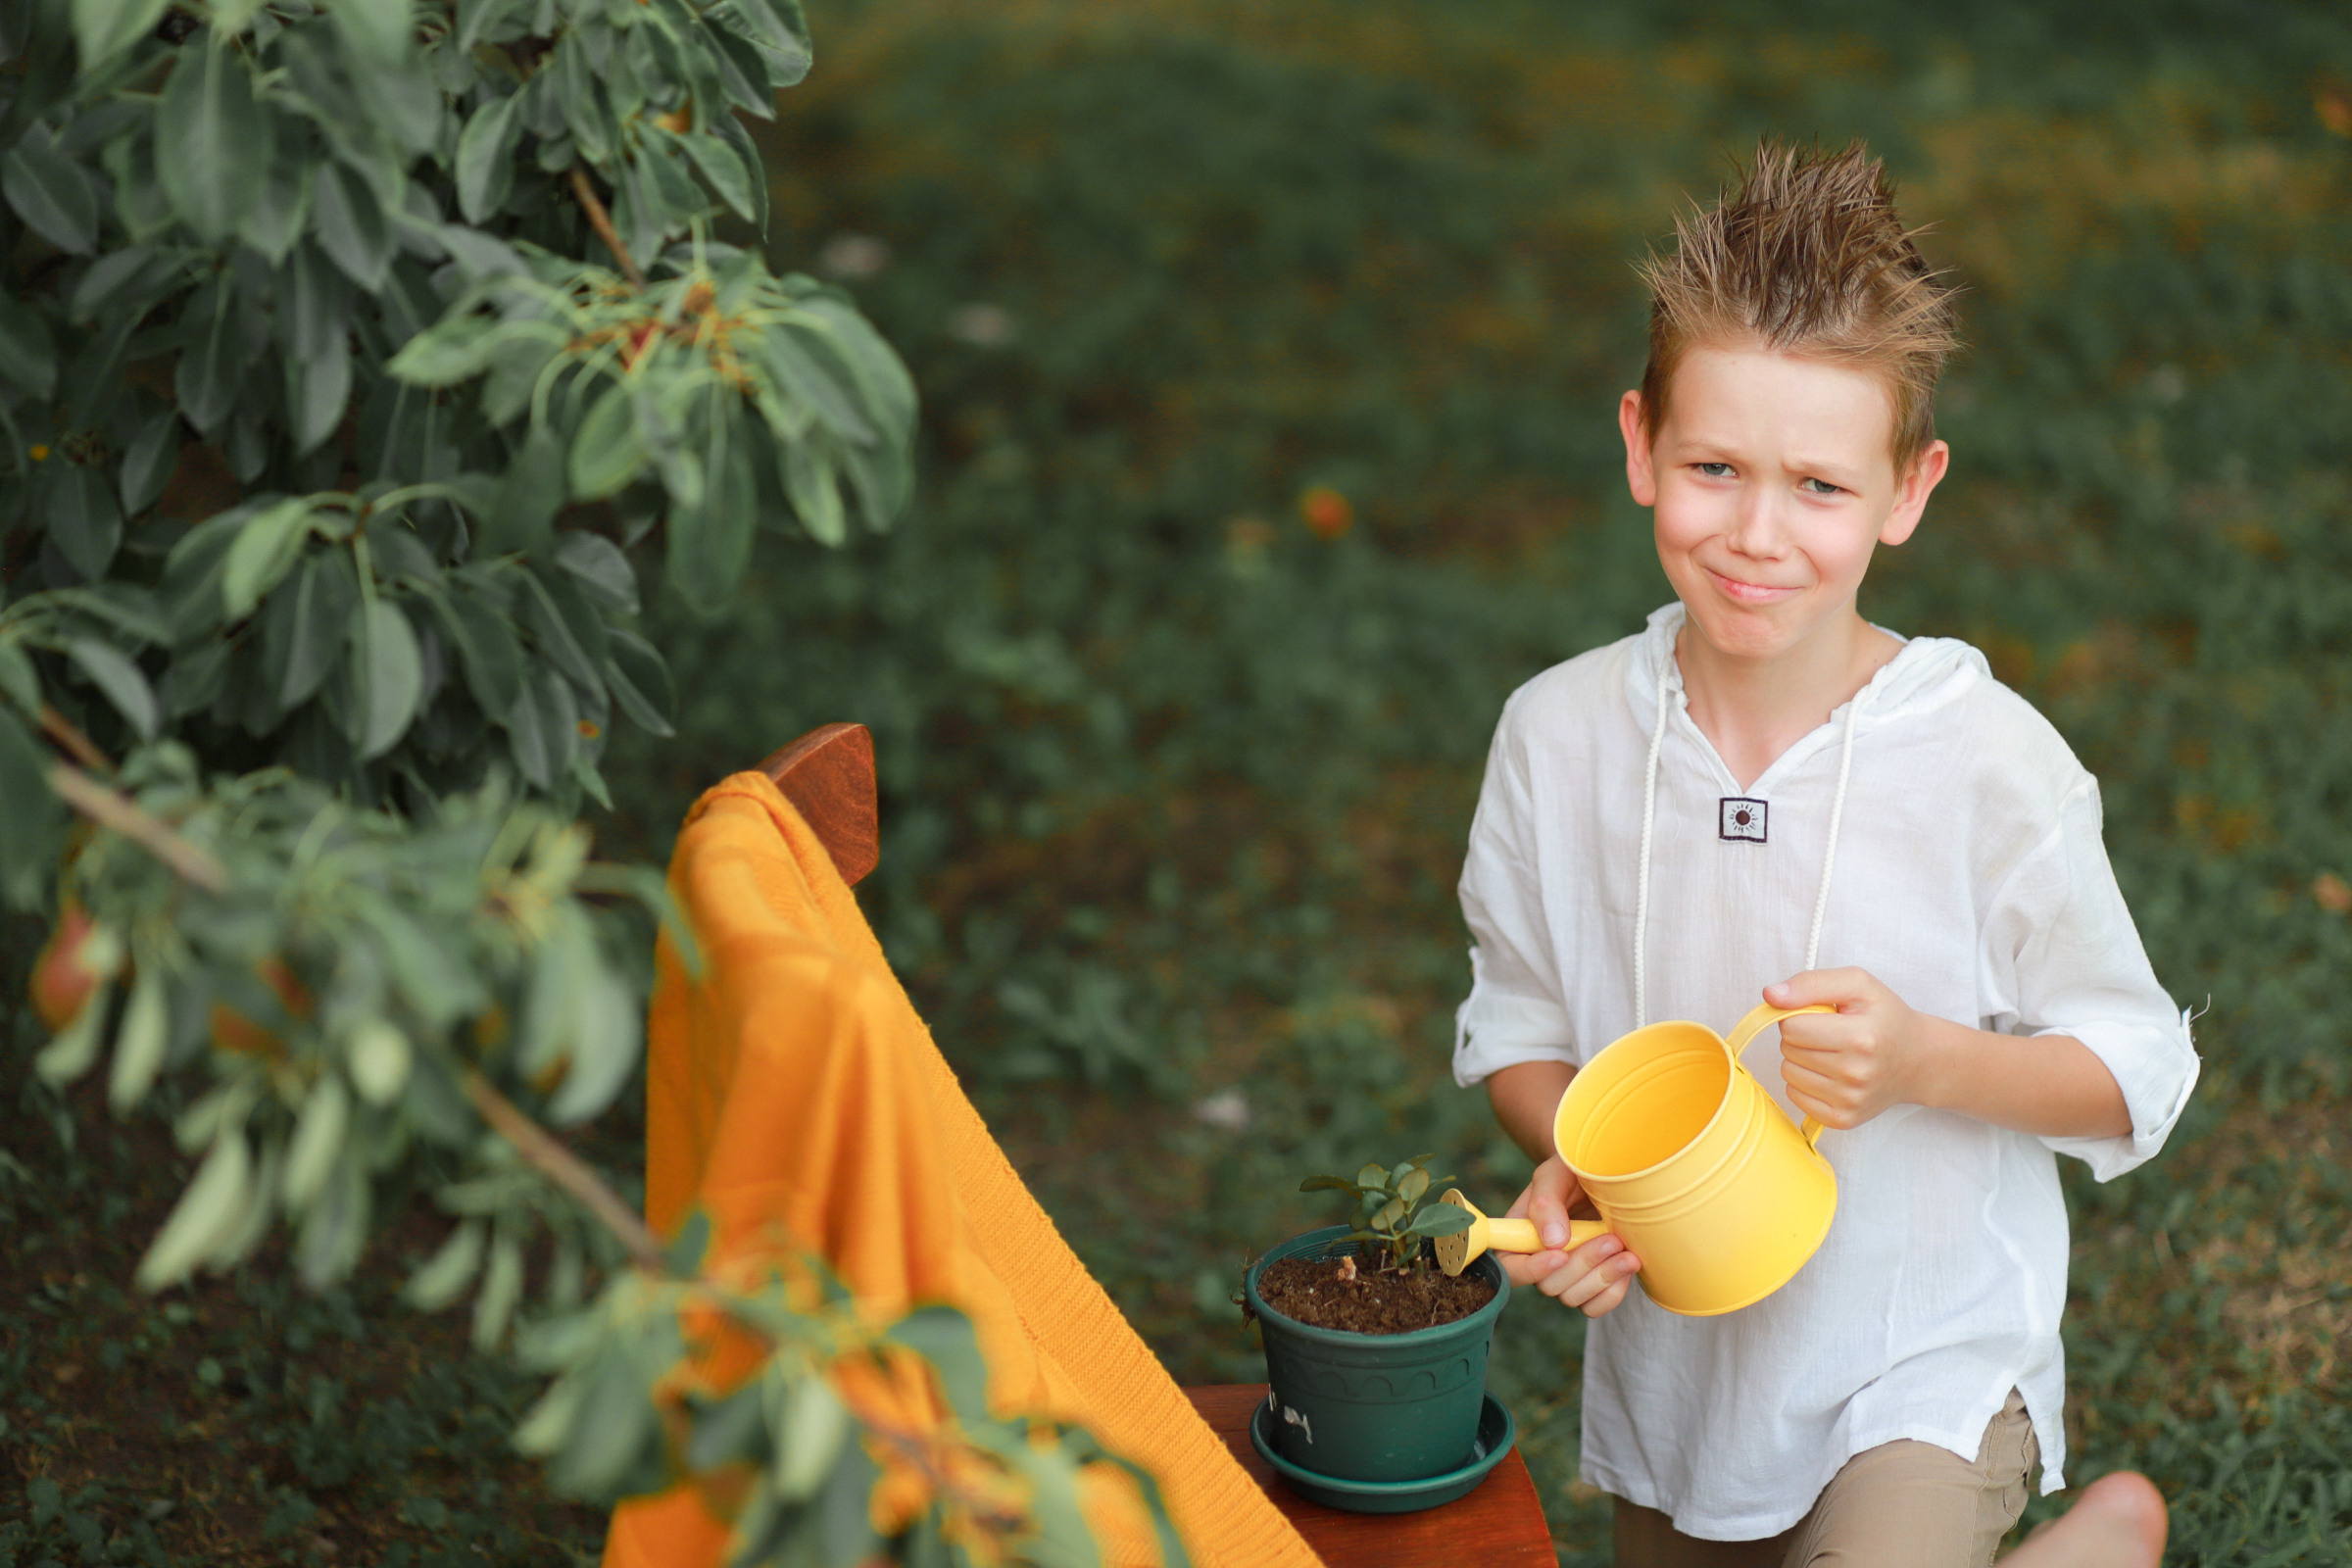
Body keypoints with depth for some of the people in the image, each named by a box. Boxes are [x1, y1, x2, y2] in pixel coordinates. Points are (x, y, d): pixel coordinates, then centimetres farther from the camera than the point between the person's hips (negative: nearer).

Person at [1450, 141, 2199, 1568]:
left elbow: (2136, 1073, -9)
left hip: (1933, 1364, -4)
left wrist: (1922, 1061, -26)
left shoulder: (1993, 766, -19)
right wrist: (1570, 1161, -17)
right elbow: (1520, 1025, 3)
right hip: (1670, 1380, 4)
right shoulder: (1557, 736, -11)